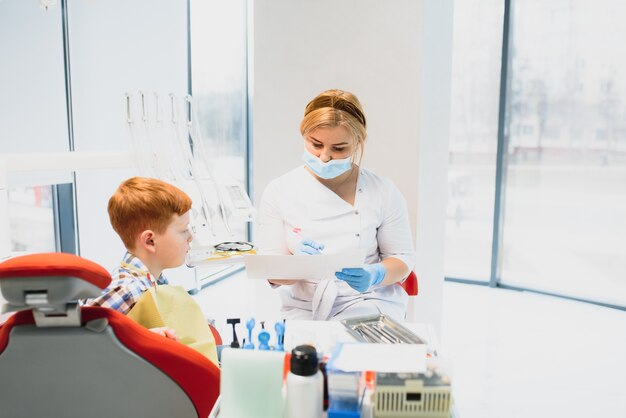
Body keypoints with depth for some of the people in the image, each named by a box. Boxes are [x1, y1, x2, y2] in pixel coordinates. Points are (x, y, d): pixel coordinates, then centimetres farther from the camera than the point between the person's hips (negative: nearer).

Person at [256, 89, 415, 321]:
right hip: (302, 308, 1)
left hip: (367, 302, -1)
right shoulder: (278, 191, -4)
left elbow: (402, 258, 3)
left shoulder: (383, 192, -4)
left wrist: (376, 275, -20)